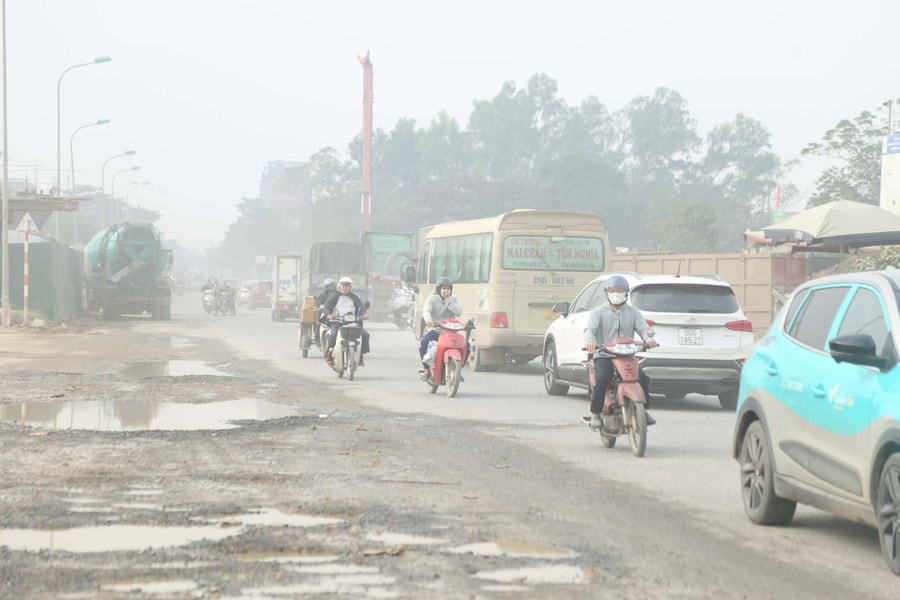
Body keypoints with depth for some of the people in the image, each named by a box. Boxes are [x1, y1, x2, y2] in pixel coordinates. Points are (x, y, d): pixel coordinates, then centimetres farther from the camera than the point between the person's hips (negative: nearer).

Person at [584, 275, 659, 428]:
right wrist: (589, 342, -34)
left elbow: (643, 327, 2)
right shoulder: (599, 312, 7)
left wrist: (648, 339, -23)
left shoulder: (633, 312, 16)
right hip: (604, 355, -3)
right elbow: (590, 328, -10)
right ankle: (595, 414, -17)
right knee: (602, 379, -30)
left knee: (643, 379, -17)